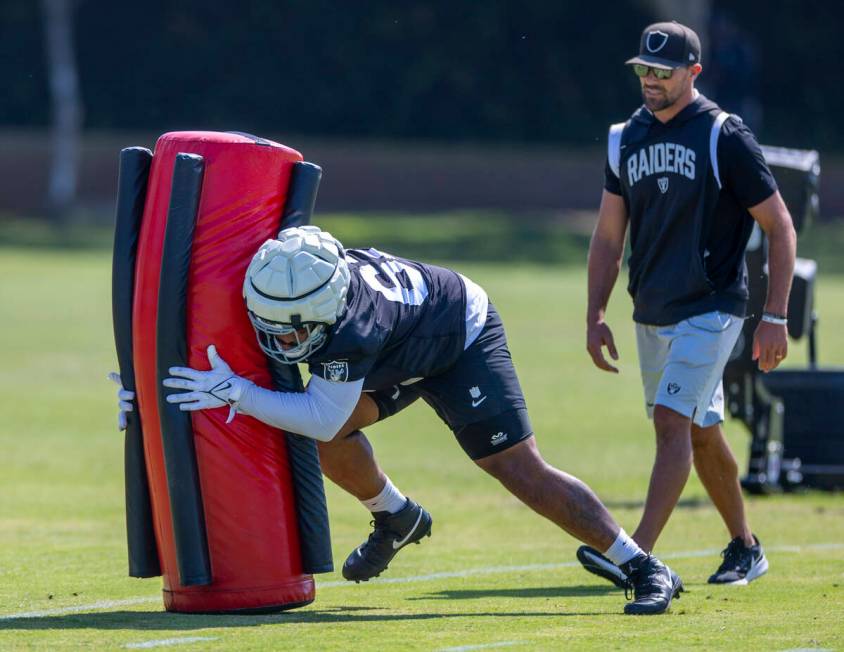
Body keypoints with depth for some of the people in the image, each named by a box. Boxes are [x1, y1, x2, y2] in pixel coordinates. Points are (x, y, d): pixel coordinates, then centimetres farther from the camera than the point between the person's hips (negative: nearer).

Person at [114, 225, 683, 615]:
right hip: (407, 353, 7)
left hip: (461, 335, -7)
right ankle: (397, 519, 18)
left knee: (523, 472, -12)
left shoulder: (351, 327, -44)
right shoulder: (276, 293, -24)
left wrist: (237, 393, -43)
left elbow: (323, 418, -37)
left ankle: (646, 570, -6)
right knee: (330, 438, -10)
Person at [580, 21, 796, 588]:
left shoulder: (725, 138, -10)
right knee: (701, 432, 14)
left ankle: (637, 555, -27)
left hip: (712, 309, -7)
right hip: (652, 315, 7)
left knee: (672, 421, -18)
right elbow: (609, 237, 13)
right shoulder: (627, 139, 7)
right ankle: (745, 547, 29)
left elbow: (780, 228, -7)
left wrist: (775, 318, -12)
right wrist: (595, 316, 5)